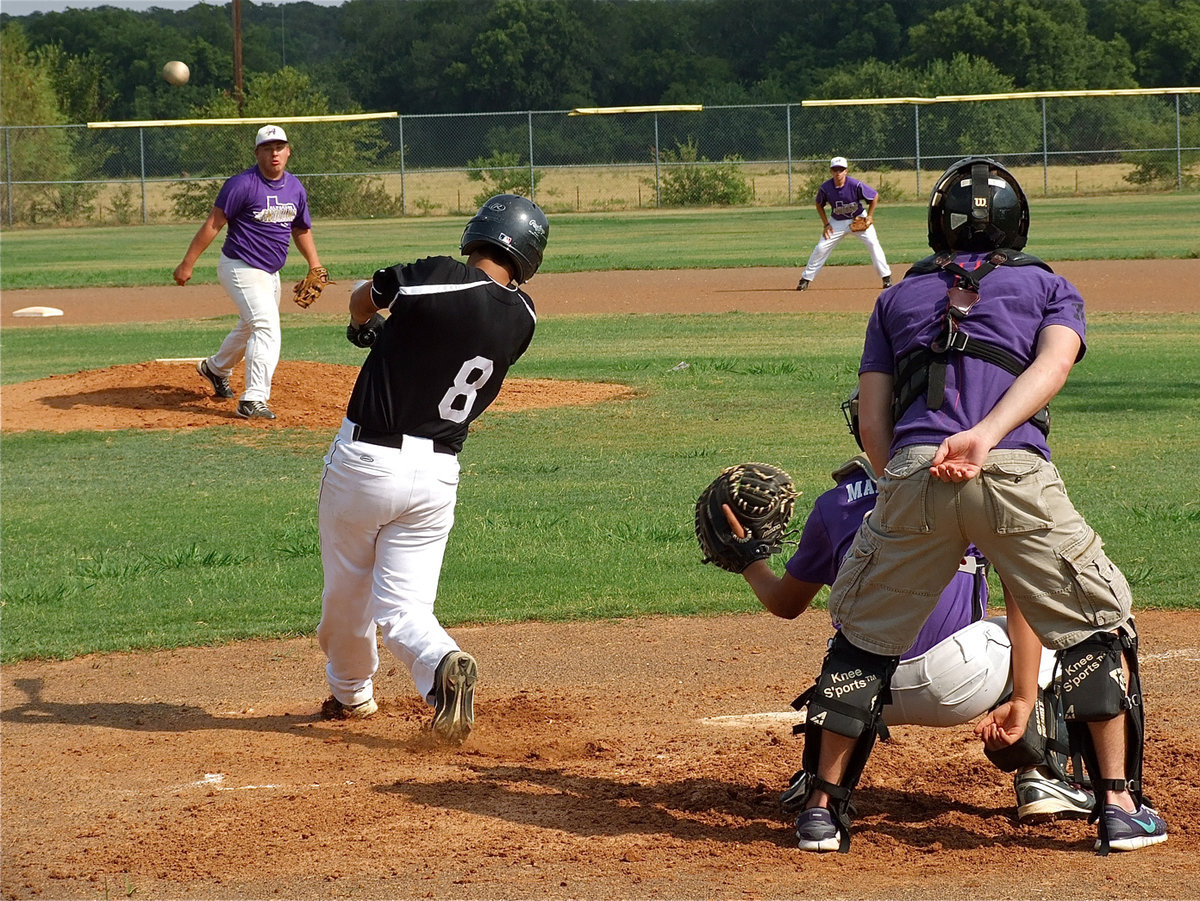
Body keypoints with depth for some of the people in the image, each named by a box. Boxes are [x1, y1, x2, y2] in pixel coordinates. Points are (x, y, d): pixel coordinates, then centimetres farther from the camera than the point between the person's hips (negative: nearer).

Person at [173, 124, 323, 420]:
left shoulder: (295, 187, 4)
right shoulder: (242, 184, -18)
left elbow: (301, 229, 18)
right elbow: (213, 224, -17)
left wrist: (314, 264, 8)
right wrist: (187, 264, -18)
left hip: (269, 273, 8)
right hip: (241, 269, -8)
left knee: (250, 327, 26)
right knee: (267, 329, -21)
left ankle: (216, 368, 53)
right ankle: (253, 401, -23)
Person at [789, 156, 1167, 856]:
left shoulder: (898, 298, 28)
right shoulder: (1050, 288, 23)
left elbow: (873, 422, 17)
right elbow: (1055, 361, 0)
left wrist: (915, 501, 18)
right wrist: (984, 439, -12)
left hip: (910, 473, 2)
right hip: (1016, 473, -2)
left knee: (864, 635, 19)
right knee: (1095, 626, 14)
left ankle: (824, 806, 19)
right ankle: (1120, 805, 7)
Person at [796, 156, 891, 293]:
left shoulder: (855, 185, -25)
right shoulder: (825, 188, -19)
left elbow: (875, 196, -11)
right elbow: (819, 205, 1)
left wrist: (869, 216, -11)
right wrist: (826, 224, -4)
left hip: (858, 219, -1)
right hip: (837, 222, 1)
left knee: (873, 244, -15)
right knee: (821, 248, -5)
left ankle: (886, 277, -5)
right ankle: (806, 279, 7)